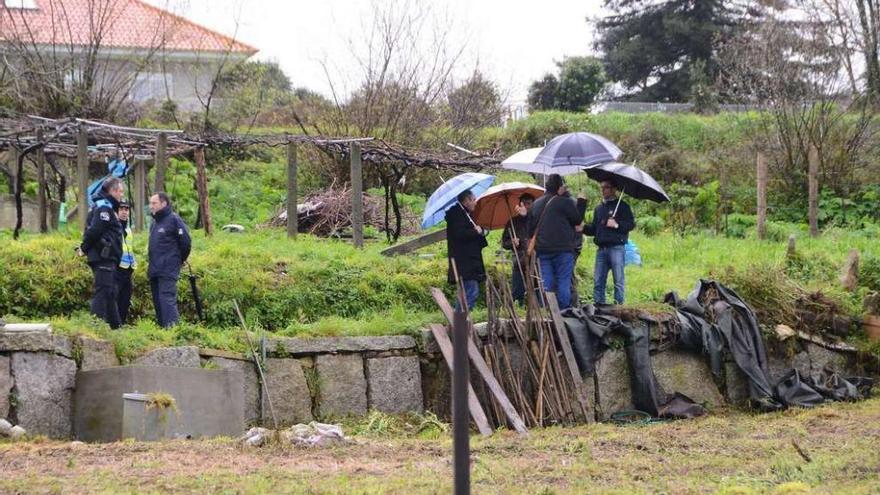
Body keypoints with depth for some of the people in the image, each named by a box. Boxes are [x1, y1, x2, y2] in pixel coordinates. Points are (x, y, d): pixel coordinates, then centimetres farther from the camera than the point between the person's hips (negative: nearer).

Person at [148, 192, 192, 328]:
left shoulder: (173, 220, -8)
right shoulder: (155, 222, 17)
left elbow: (186, 242, -8)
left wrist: (180, 260, 3)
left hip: (168, 270, -9)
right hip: (154, 270, 9)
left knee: (167, 300, -16)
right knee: (158, 301, 9)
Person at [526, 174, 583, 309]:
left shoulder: (536, 204, 13)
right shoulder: (565, 202, -8)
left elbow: (530, 229, 17)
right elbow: (578, 220, 0)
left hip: (542, 249, 5)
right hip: (562, 248, -5)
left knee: (547, 283, 6)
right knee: (563, 282, -2)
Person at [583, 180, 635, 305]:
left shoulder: (622, 206, 3)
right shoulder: (599, 208, 21)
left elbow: (631, 224, -5)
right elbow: (594, 228, 23)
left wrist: (617, 225, -19)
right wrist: (583, 228, 5)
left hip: (617, 248, -6)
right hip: (602, 248, 6)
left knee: (618, 280, -5)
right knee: (598, 281, 2)